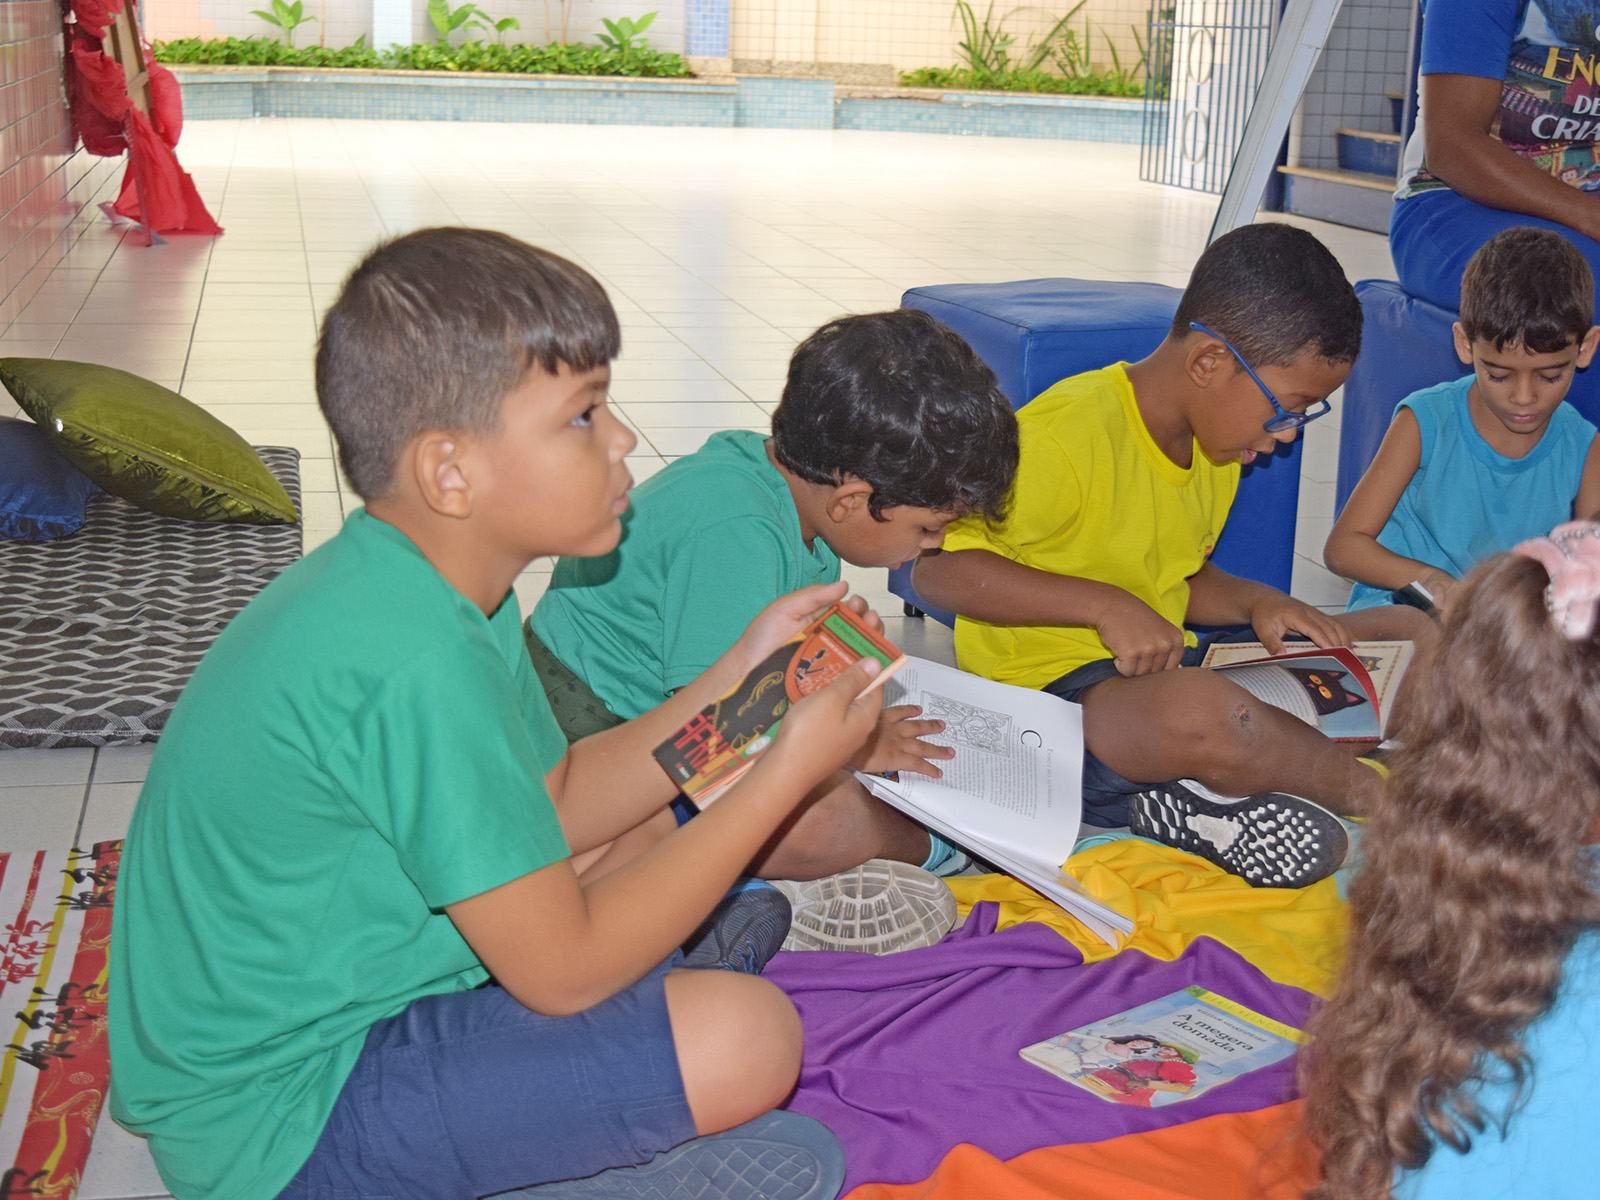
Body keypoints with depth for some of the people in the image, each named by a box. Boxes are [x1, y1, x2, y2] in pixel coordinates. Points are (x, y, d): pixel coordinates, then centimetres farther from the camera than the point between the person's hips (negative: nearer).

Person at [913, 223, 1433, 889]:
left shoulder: (1217, 438, 10)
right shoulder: (1070, 434, -20)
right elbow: (935, 567, -22)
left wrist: (1256, 604, 0)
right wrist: (1106, 605, -26)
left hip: (1162, 670, 9)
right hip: (1045, 687, -9)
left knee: (1408, 635, 6)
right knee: (1199, 710, -42)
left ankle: (1201, 800, -13)